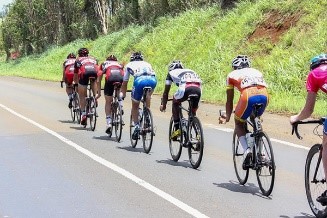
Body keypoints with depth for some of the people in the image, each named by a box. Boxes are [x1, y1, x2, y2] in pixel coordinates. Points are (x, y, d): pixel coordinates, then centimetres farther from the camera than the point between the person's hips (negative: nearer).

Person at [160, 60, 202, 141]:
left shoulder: (171, 72, 31)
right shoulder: (190, 71, 42)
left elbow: (166, 92, 35)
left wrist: (163, 105, 49)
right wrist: (196, 105, 60)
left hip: (186, 88, -3)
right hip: (198, 89, 3)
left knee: (175, 103, 26)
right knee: (193, 112, 23)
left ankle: (177, 129, 18)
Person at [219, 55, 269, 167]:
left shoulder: (232, 75, 26)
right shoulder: (256, 72, 36)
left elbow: (229, 100, 30)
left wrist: (227, 116, 45)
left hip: (248, 97, -4)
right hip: (264, 96, 4)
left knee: (239, 124, 21)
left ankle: (246, 149, -2)